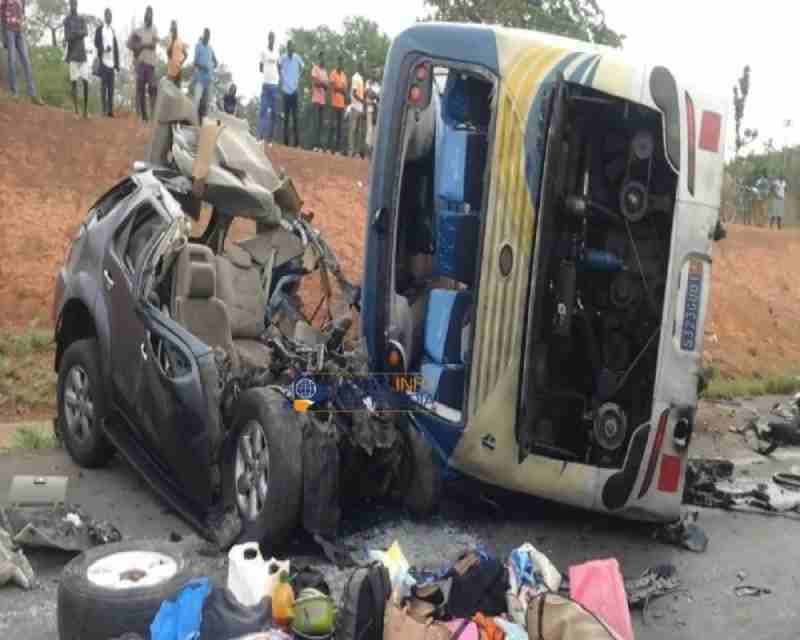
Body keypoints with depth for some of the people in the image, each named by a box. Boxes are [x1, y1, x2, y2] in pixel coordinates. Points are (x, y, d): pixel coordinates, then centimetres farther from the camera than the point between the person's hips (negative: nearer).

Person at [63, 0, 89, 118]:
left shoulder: (82, 19, 11)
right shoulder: (66, 20, 4)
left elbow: (86, 32, -6)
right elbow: (67, 36, -6)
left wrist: (75, 33, -21)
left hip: (83, 54, 2)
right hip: (73, 55, -2)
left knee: (85, 81, -4)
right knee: (74, 82, -5)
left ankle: (85, 109, 5)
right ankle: (76, 110, -4)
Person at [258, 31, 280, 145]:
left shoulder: (277, 52, 11)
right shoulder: (264, 51, 4)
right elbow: (260, 67, 7)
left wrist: (279, 78, 2)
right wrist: (266, 72, -12)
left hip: (275, 84, 3)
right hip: (266, 84, -3)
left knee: (274, 112, 1)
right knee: (263, 110, -8)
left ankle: (270, 137, 6)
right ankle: (260, 136, -6)